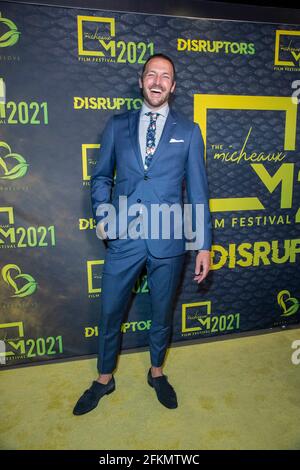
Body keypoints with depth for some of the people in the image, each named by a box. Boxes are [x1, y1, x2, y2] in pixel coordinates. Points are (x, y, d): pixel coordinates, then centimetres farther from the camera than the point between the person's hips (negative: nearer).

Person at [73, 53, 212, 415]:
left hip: (168, 240, 0)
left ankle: (157, 372, 43)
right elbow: (101, 176, 13)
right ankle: (104, 379, 38)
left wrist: (204, 244, 0)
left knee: (162, 313, 16)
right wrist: (102, 214, -4)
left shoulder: (188, 131, 5)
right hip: (123, 238, 1)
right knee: (110, 314, 13)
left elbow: (198, 191, 3)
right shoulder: (117, 125, 7)